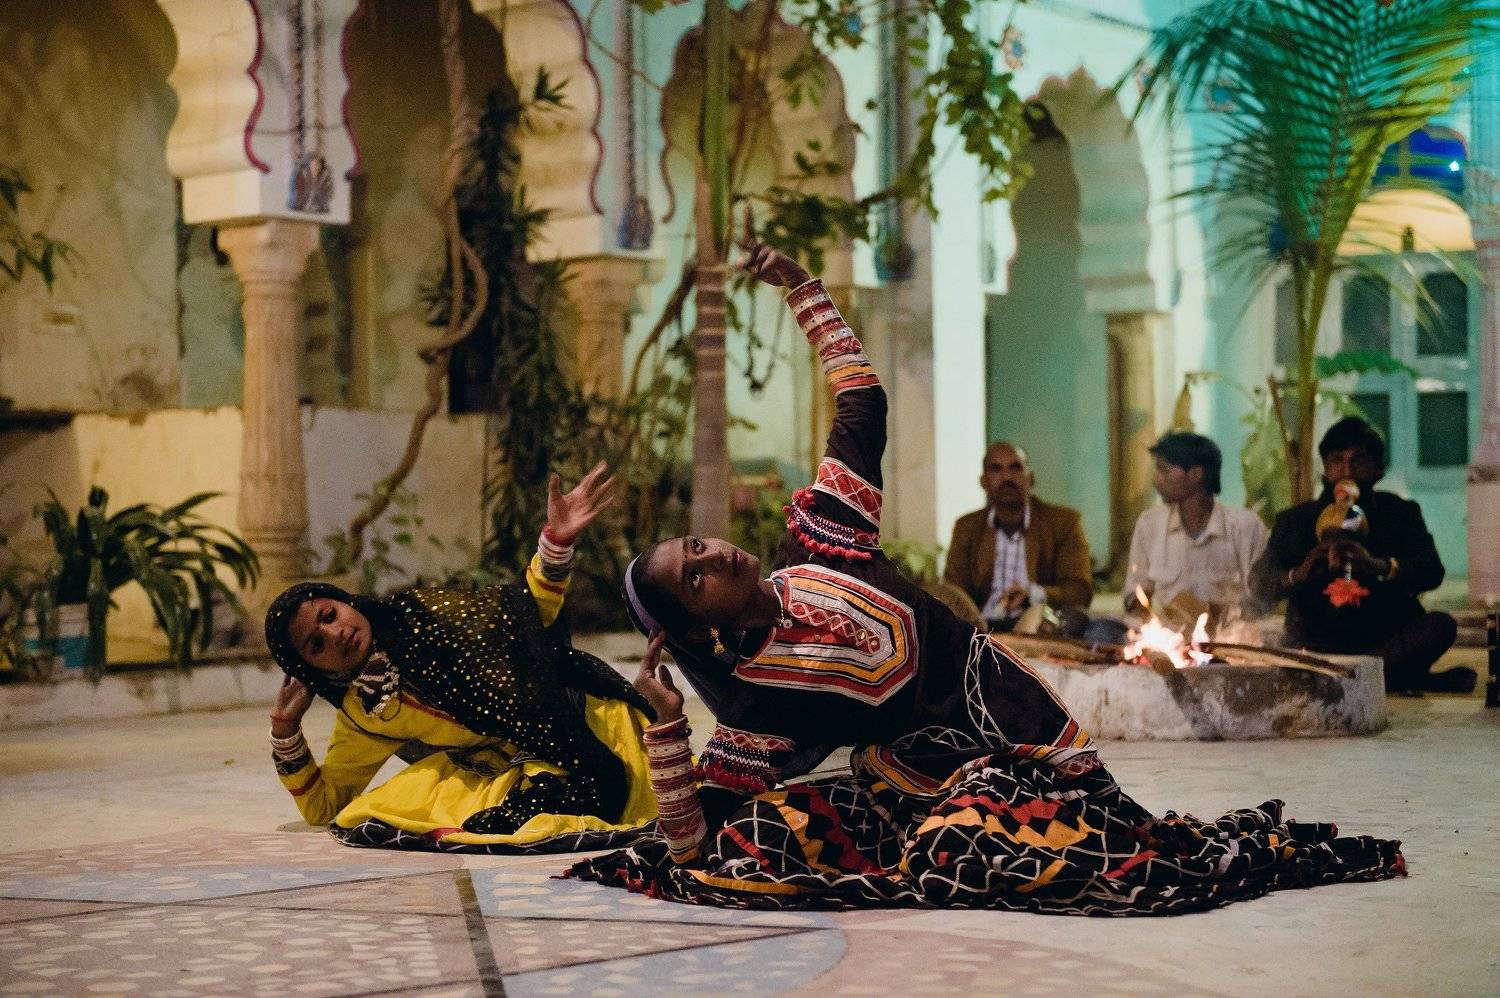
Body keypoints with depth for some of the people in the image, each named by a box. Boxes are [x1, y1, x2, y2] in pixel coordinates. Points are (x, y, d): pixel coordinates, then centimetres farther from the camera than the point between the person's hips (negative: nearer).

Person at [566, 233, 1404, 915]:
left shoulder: (813, 545, 1)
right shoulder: (752, 697, -10)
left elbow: (863, 409, 7)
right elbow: (693, 841, -16)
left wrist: (801, 288, 4)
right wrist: (666, 719, -26)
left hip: (1012, 714, 2)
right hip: (940, 774, -2)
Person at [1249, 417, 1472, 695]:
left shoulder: (1400, 513, 10)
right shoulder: (1294, 521, 11)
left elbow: (1432, 572, -7)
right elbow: (1260, 583, -1)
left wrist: (1379, 567, -28)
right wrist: (1299, 574, -24)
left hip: (1390, 639, 1)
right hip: (1318, 645, -1)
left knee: (1440, 625, -28)